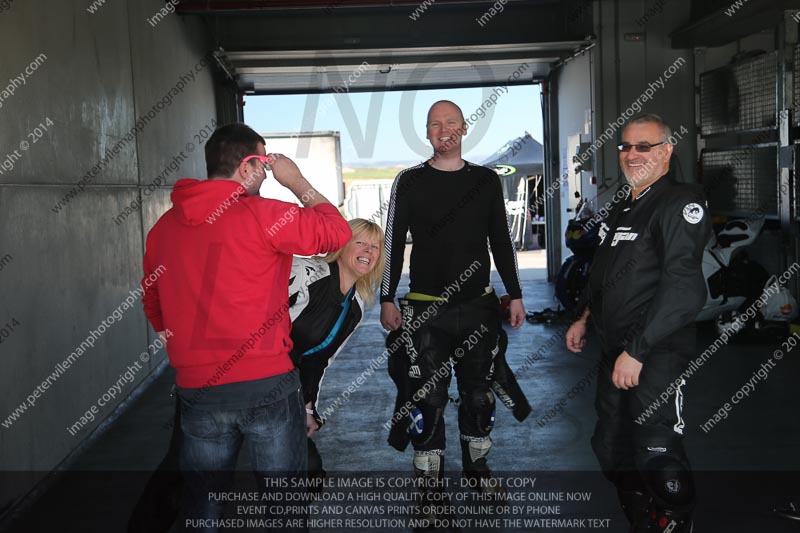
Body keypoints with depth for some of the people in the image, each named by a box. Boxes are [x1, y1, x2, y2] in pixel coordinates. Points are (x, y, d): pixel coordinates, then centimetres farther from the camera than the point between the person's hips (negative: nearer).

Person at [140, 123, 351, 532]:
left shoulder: (164, 226, 6)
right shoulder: (262, 215, -11)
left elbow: (153, 305, 14)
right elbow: (337, 232, -6)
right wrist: (299, 183, 4)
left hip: (196, 387, 5)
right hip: (266, 383, -5)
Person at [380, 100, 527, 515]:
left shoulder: (486, 181, 7)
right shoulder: (409, 182, 1)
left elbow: (502, 241, 11)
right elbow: (393, 243, 2)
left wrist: (515, 295, 8)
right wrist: (387, 300, -2)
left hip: (478, 306, 3)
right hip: (426, 309, -2)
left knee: (478, 393, 12)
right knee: (428, 398, -1)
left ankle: (477, 465, 30)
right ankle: (429, 481, 11)